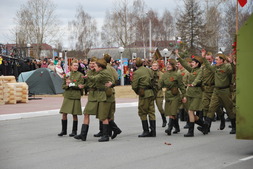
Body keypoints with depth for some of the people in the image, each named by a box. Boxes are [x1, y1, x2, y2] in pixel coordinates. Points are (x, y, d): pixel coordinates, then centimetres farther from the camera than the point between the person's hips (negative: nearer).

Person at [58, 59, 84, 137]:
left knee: (74, 114, 1)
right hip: (67, 96, 3)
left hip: (76, 96, -3)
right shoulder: (67, 74, 10)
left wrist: (71, 84, -14)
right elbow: (63, 86, 10)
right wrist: (67, 85, -11)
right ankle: (64, 130, 12)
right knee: (64, 113, 1)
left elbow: (80, 85, -9)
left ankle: (74, 131, 10)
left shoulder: (80, 75, 0)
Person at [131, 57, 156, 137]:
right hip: (151, 93, 6)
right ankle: (153, 131, 8)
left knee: (142, 113, 3)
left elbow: (134, 86, -9)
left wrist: (137, 91, 8)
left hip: (144, 94, -6)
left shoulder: (137, 73, -8)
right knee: (151, 112, 8)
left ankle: (146, 131, 1)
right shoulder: (149, 70, 10)